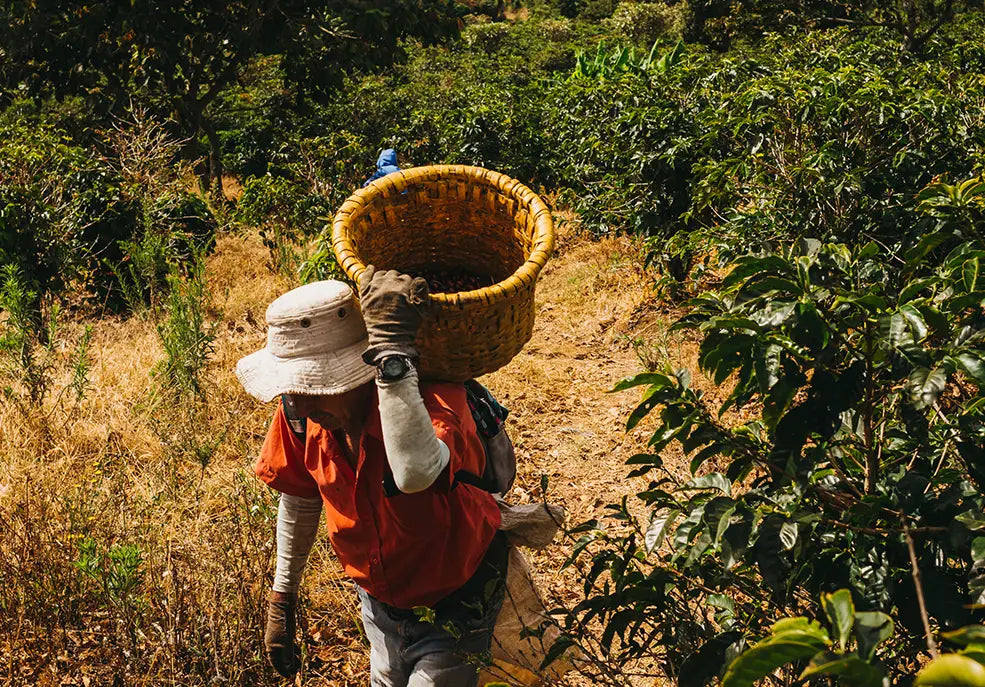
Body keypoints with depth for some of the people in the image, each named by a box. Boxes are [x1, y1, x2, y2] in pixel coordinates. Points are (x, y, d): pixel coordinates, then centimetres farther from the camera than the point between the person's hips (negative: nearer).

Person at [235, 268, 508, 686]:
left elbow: (415, 473, -61)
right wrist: (281, 597, 10)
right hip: (378, 600, 5)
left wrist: (391, 348, -58)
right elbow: (299, 500, 1)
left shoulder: (433, 398, -36)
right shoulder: (303, 411, -18)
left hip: (452, 609, -5)